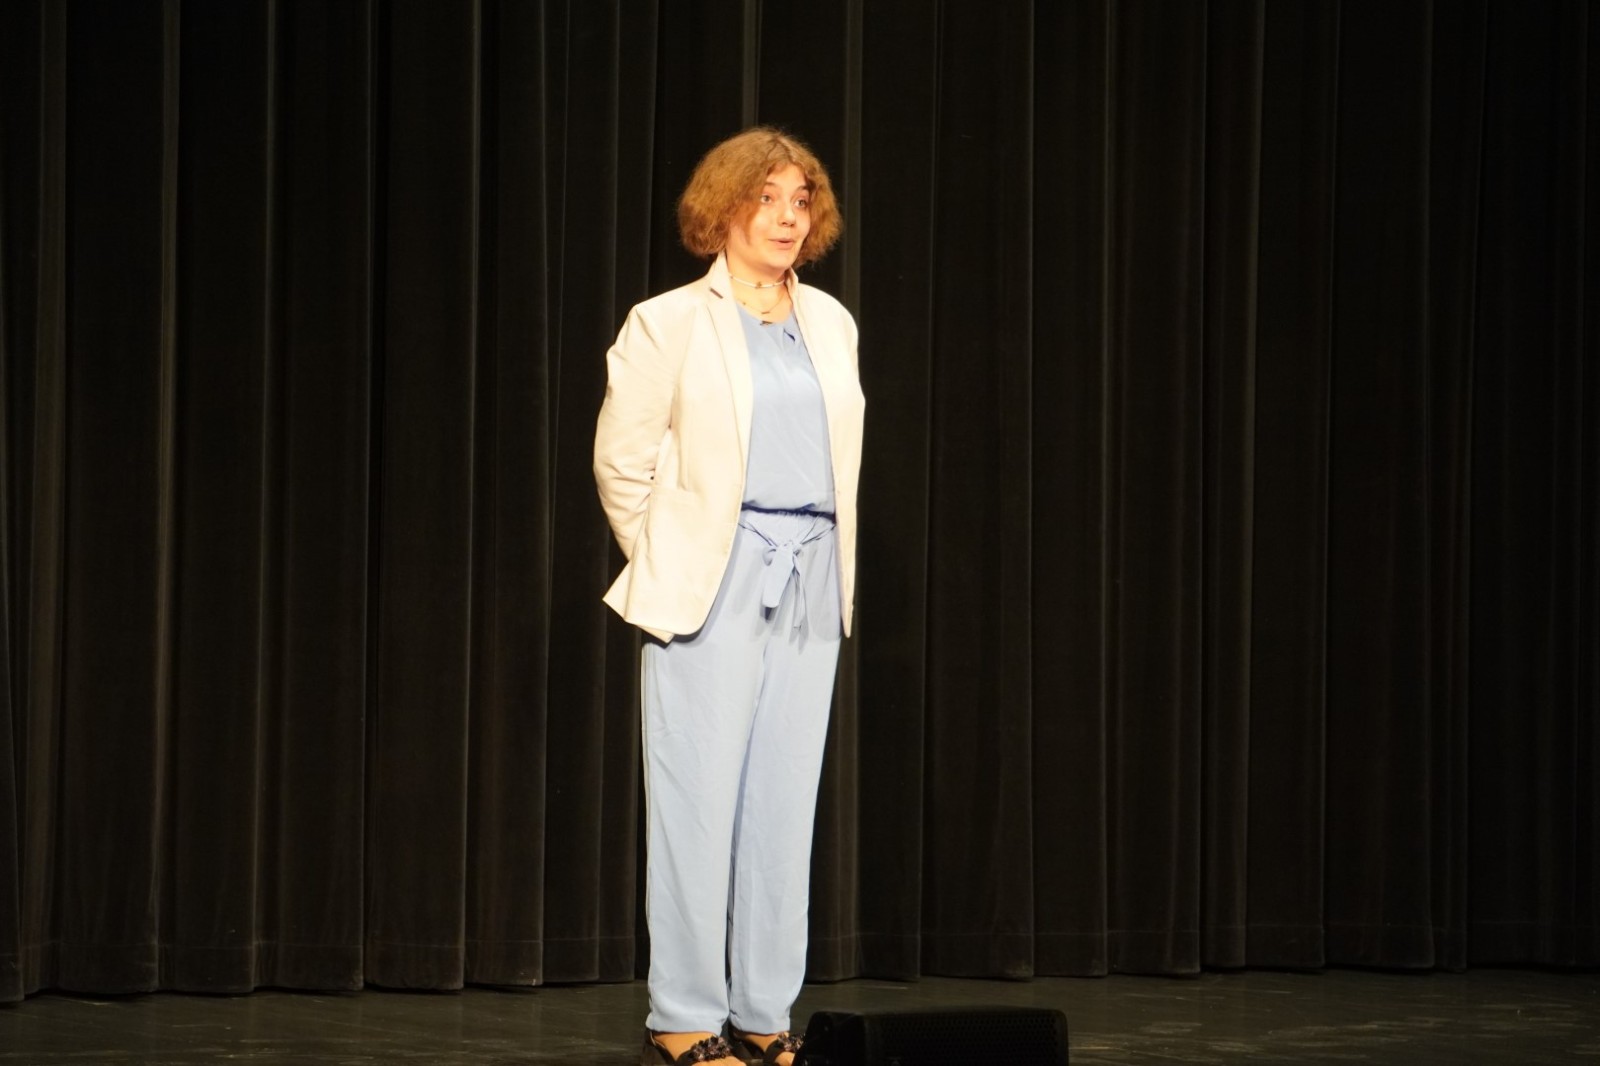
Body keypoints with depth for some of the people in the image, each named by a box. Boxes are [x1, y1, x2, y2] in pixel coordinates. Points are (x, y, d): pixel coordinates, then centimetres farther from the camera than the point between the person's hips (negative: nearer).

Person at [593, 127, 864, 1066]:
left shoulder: (830, 323, 13)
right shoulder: (670, 324, -2)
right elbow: (622, 463, 0)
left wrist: (831, 575, 13)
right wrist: (669, 570, 4)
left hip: (810, 587, 5)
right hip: (711, 586, -5)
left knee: (785, 802, 5)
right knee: (699, 797, -6)